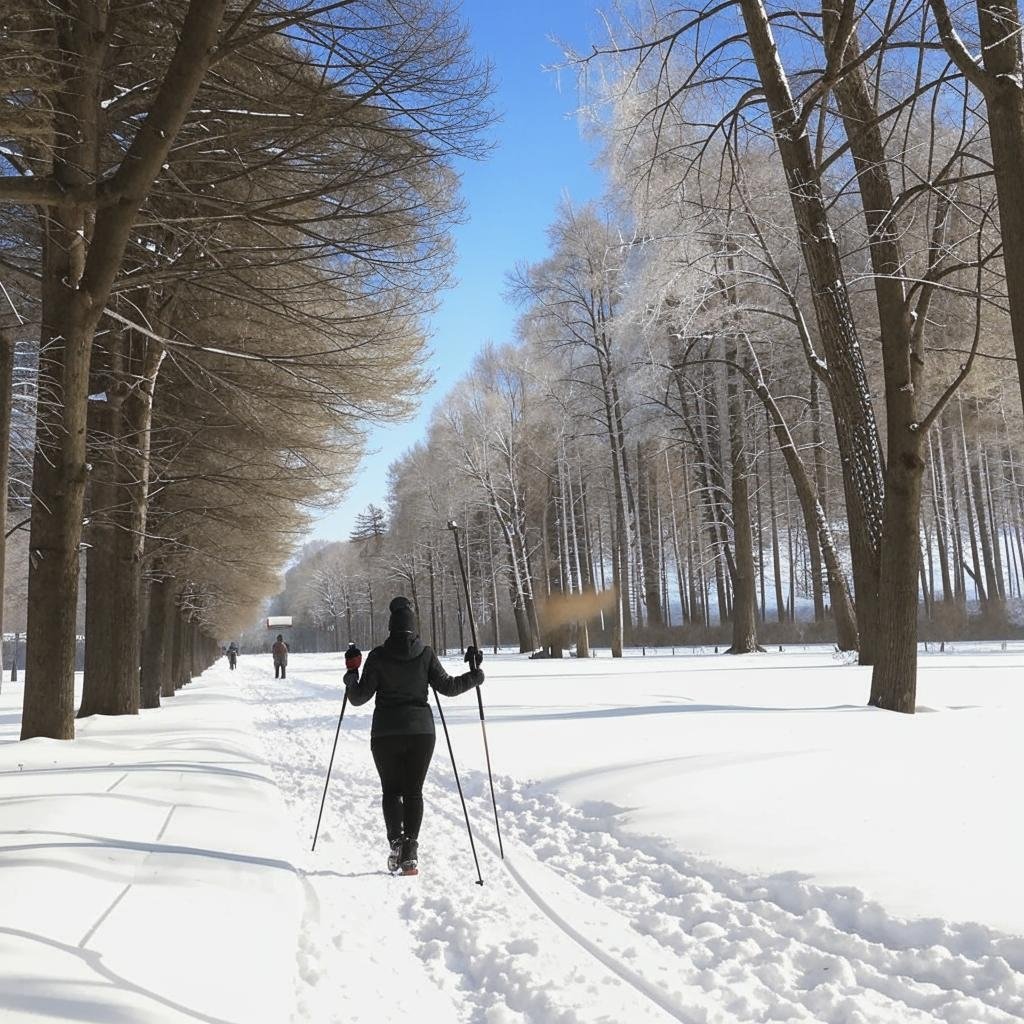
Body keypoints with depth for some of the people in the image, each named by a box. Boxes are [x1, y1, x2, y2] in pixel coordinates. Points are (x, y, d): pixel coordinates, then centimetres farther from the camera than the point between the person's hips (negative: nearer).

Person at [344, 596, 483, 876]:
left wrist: (351, 672, 10)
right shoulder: (425, 654, -3)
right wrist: (474, 674, 11)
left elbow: (359, 697, -5)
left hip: (385, 733, -1)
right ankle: (410, 848, -3)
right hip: (421, 730, 1)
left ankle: (396, 840, -6)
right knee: (413, 791, 10)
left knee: (391, 790, 14)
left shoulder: (378, 656, -4)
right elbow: (447, 687, -2)